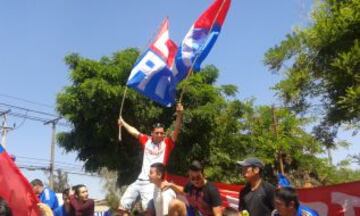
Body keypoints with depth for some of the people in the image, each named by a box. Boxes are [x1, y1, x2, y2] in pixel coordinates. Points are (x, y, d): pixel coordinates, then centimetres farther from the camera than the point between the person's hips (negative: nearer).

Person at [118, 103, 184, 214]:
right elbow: (134, 132, 22)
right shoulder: (146, 141, 8)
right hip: (140, 180, 6)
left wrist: (179, 115, -30)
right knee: (124, 204, 11)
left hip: (152, 183, -6)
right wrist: (123, 122, 33)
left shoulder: (167, 144, -3)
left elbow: (176, 131, -16)